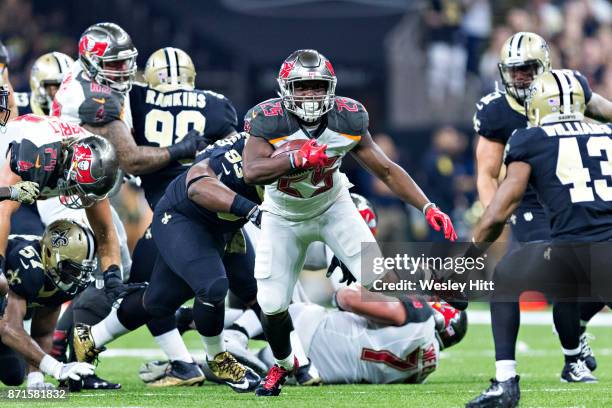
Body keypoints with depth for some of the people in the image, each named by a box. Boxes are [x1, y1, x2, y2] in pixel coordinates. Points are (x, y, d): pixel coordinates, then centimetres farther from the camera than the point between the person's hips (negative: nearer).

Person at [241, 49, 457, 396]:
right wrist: (299, 158, -52)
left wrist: (428, 208, -22)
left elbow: (386, 170, -13)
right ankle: (283, 364, 25)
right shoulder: (268, 121, -27)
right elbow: (252, 172, -42)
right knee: (273, 304, -4)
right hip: (284, 217, -1)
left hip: (333, 207, 1)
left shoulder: (347, 120, -20)